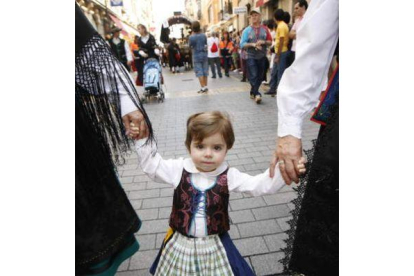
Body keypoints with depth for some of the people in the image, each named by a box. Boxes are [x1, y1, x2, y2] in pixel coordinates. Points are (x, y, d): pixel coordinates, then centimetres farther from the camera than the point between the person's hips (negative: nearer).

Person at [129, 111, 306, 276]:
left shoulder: (229, 176, -12)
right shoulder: (179, 169, -11)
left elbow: (260, 185, -15)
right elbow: (152, 165, -4)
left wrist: (281, 172, -31)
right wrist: (143, 140, -15)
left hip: (215, 245, -1)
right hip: (180, 243, 1)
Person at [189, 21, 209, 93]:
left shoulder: (192, 37, -12)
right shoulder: (204, 35, -1)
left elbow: (191, 46, 2)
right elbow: (206, 44, 9)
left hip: (196, 56, -4)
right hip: (204, 55, 4)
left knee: (199, 72, -1)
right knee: (205, 71, 11)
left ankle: (203, 87, -6)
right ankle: (206, 86, 17)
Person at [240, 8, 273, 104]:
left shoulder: (264, 29, 5)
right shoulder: (247, 30, -1)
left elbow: (270, 42, 8)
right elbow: (242, 44, -6)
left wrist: (263, 42, -13)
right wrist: (253, 44, -19)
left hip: (262, 57, 3)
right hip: (251, 56, -3)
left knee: (259, 77, 9)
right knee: (253, 76, -12)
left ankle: (253, 92, 24)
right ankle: (257, 94, -11)